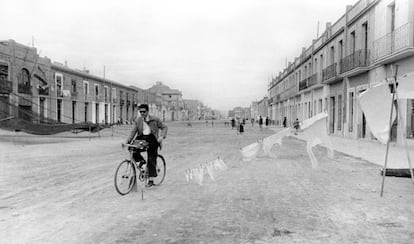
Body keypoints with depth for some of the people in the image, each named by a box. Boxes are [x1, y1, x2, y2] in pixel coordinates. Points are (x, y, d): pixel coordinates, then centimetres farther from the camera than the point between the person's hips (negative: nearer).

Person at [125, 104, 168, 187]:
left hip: (152, 138, -3)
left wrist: (162, 136, -13)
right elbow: (133, 131, 1)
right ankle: (141, 160, 8)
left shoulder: (155, 119, -1)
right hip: (141, 138, 3)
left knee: (151, 160, -7)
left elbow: (164, 127, 3)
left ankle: (151, 180, 1)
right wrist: (128, 141, -13)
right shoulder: (137, 120, 7)